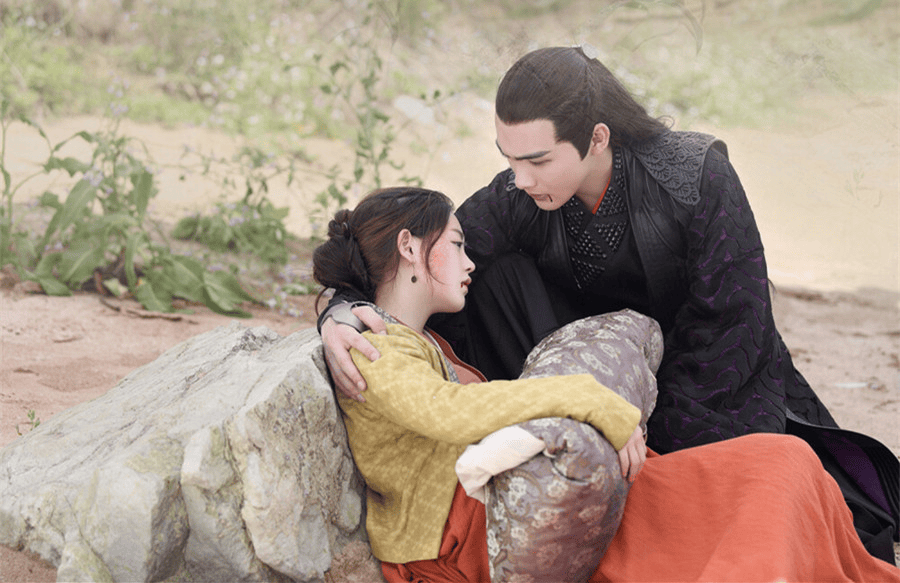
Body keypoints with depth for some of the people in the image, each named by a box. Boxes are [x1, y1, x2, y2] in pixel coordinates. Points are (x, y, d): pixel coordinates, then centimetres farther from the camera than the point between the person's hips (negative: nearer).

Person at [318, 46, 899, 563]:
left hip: (717, 384, -2)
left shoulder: (697, 175, -23)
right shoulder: (517, 201, -15)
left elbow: (732, 326, -20)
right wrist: (343, 314, -37)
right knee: (496, 275, -20)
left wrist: (650, 434, -21)